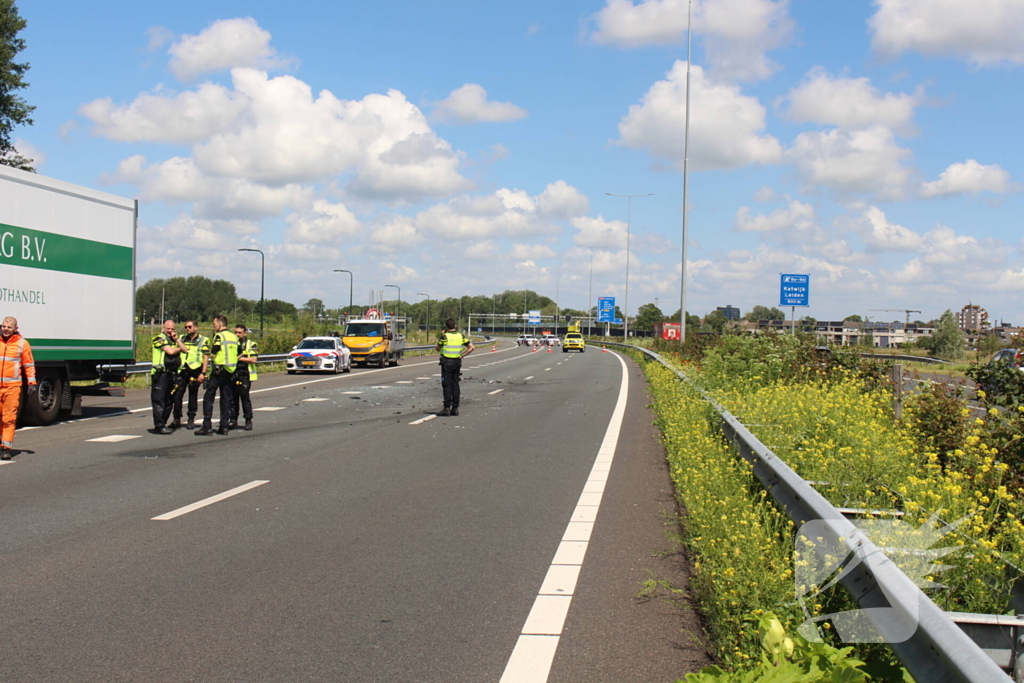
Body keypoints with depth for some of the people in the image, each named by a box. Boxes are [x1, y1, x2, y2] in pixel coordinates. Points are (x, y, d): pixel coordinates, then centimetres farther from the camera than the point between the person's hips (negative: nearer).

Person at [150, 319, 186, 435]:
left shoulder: (174, 340, 20)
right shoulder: (159, 339, -3)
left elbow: (184, 350, 10)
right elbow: (170, 351, -15)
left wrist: (177, 340, 0)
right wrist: (178, 348, 4)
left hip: (171, 373, 8)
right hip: (161, 374, -8)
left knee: (169, 401, 10)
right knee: (159, 400, -8)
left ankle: (163, 424, 16)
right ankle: (159, 426, -10)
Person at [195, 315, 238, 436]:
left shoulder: (218, 336, -10)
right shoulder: (234, 337, 11)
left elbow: (209, 355, -11)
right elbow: (238, 355, 14)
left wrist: (203, 372, -4)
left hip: (218, 371, -6)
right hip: (230, 372, 6)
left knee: (208, 398, -1)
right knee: (226, 399, 10)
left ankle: (207, 427, -6)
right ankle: (224, 427, 9)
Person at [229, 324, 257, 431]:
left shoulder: (251, 344, 3)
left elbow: (254, 359, -9)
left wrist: (240, 358, -11)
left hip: (245, 375, -4)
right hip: (232, 374, 4)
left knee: (245, 398, -4)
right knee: (233, 398, 4)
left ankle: (248, 421, 3)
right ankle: (233, 420, 10)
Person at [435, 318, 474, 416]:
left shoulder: (444, 336, -9)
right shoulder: (461, 336, 4)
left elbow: (437, 348, 3)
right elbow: (472, 347, 2)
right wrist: (462, 356, 3)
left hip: (446, 363, -4)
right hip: (457, 363, 4)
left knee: (447, 386, -3)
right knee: (455, 385, 11)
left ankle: (447, 408, -5)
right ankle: (455, 408, 12)